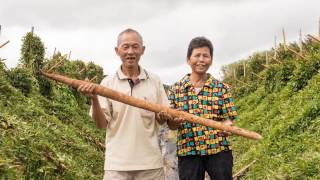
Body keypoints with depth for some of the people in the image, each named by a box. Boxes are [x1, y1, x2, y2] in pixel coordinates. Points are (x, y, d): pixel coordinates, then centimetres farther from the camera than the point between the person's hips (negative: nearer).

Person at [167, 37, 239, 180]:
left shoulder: (222, 88, 4)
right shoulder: (176, 88, 4)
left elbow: (228, 119, 2)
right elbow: (171, 125, 4)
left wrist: (227, 125, -21)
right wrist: (176, 121, -18)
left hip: (219, 149, 0)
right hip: (188, 151, 0)